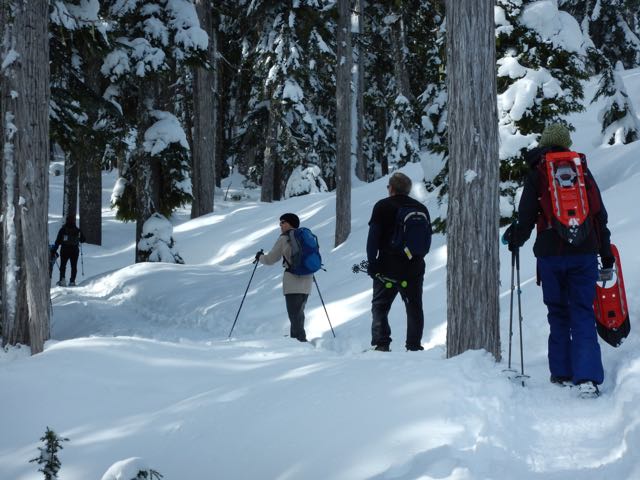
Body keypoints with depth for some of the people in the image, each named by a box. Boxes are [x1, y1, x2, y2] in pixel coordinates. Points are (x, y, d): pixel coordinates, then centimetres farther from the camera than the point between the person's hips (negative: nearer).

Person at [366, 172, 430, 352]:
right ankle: (414, 345, 6)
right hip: (414, 268, 4)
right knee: (414, 307, 10)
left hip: (387, 268, -4)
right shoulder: (421, 208, 10)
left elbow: (373, 237, -8)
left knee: (380, 306, 3)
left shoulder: (383, 207, -4)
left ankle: (381, 343, -9)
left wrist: (372, 263, -5)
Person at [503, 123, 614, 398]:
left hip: (550, 254, -1)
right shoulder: (582, 170, 8)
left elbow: (527, 218, -2)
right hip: (585, 252, 1)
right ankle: (588, 377, -14)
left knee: (558, 314, 13)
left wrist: (514, 239, 18)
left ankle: (562, 372, 14)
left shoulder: (536, 174, 2)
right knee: (583, 314, -1)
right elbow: (600, 215, 8)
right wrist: (606, 254, 14)